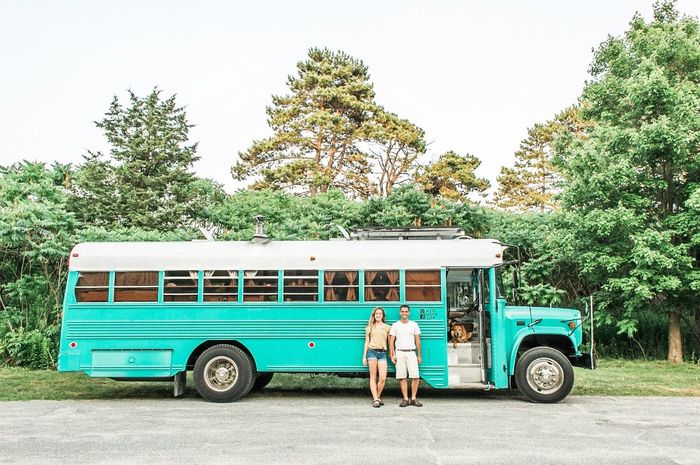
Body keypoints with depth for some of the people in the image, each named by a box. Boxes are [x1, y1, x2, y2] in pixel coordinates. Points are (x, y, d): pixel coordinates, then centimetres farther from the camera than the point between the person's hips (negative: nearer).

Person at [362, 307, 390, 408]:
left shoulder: (387, 327, 12)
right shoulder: (370, 327, 13)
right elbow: (367, 342, 12)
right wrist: (364, 356, 7)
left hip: (382, 353, 0)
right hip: (372, 351, 0)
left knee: (383, 378, -7)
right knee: (373, 377, -1)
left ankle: (377, 397, 12)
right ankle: (375, 399, -1)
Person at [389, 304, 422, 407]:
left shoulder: (414, 325, 10)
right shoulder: (395, 325, 7)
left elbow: (417, 341, 11)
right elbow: (391, 341, 5)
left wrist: (419, 355, 8)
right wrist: (392, 355, -3)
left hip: (411, 353, 1)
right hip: (399, 353, -1)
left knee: (415, 376, -9)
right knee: (402, 377, -2)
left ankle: (413, 399, 1)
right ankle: (405, 399, 4)